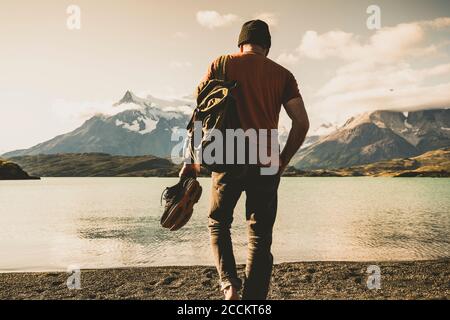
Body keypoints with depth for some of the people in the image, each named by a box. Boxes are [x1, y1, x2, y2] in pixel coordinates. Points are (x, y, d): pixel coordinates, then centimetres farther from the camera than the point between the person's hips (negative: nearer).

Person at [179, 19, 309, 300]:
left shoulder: (221, 64, 7)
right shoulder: (282, 74, 10)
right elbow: (302, 123, 2)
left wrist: (192, 160, 3)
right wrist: (283, 161, 12)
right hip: (265, 163, 1)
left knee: (218, 223, 20)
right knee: (260, 237, 9)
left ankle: (230, 285, 4)